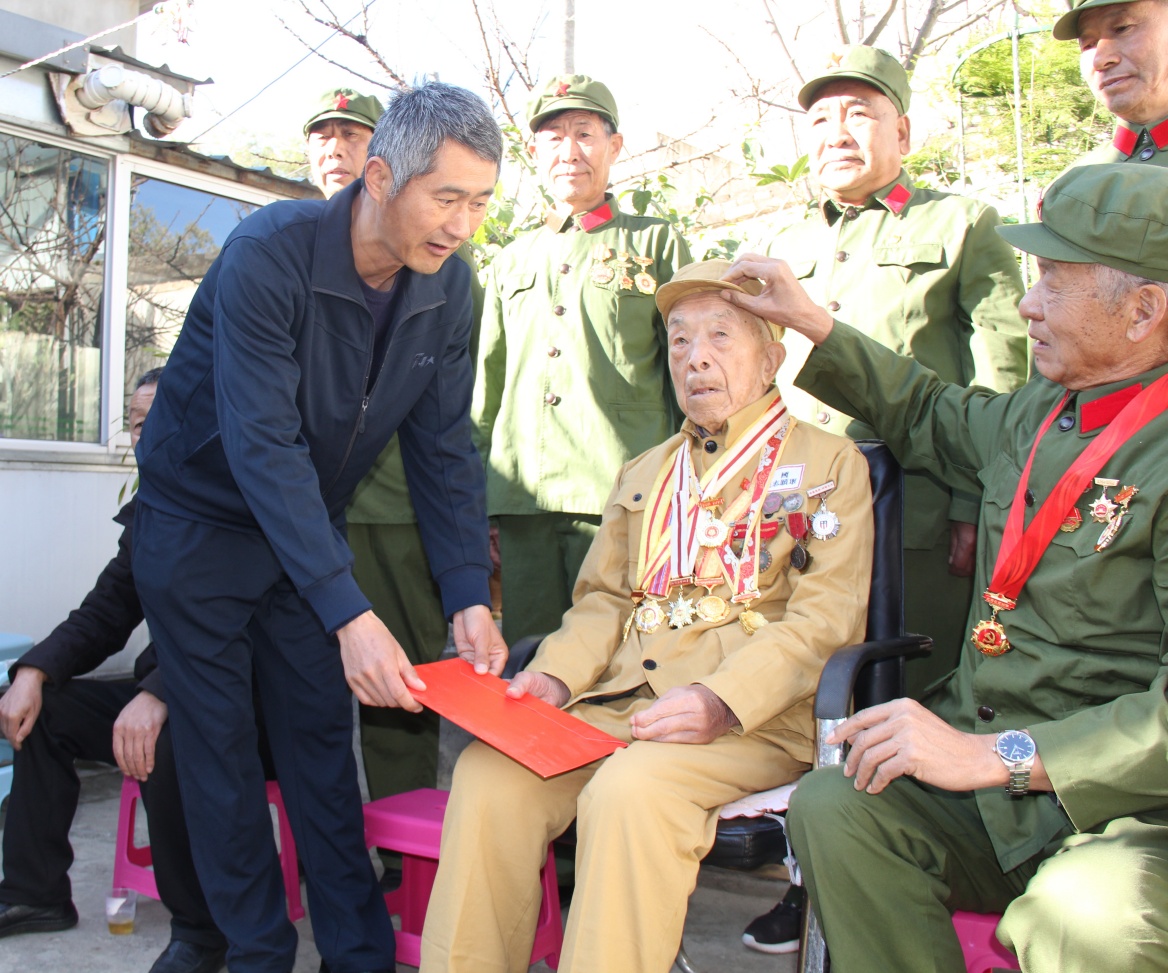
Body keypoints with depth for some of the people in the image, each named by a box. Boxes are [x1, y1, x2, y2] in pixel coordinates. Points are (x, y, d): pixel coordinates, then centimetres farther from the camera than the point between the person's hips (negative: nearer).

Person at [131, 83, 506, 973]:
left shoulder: (448, 283, -9)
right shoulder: (269, 255, -27)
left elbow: (445, 448, -8)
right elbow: (263, 446, -33)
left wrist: (469, 597, -19)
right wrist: (349, 613, -40)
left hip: (309, 525, 5)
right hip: (199, 520, -4)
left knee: (322, 734, 6)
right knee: (219, 744, 2)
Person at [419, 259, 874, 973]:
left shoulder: (831, 463, 6)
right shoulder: (643, 472, 25)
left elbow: (826, 619, -5)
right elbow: (604, 599, 19)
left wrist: (722, 700, -20)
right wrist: (558, 676, -3)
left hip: (757, 720, -4)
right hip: (619, 702, 5)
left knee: (630, 790, -33)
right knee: (488, 771, -20)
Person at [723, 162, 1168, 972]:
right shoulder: (1037, 414, 10)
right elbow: (933, 418, 34)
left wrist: (995, 755, -27)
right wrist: (812, 323, 31)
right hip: (989, 766, 6)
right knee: (830, 806, -19)